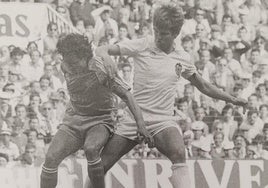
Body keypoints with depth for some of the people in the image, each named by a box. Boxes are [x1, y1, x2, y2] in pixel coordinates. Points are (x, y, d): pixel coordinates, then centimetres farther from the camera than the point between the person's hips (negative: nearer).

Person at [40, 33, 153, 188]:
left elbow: (126, 95, -20)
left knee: (91, 149, -37)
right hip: (73, 121, 5)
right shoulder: (66, 67, -2)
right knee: (51, 158, -18)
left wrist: (141, 124, -28)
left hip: (100, 121, -5)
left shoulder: (102, 70, -20)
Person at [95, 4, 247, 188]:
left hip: (164, 120, 0)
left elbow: (203, 86, 23)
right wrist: (107, 60, -28)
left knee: (178, 153, -32)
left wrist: (232, 99, 22)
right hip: (134, 117, 0)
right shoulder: (142, 46, -3)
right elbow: (102, 50, -5)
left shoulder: (182, 58, 7)